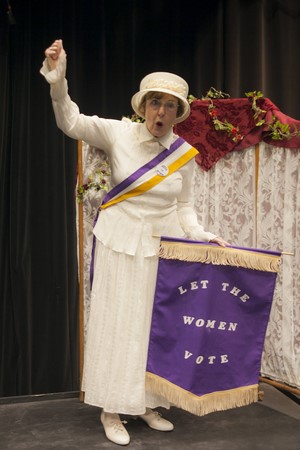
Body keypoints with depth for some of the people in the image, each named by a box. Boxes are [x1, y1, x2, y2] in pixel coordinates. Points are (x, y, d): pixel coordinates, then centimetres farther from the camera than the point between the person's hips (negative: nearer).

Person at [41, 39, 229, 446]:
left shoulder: (185, 154, 0)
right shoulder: (118, 133, -7)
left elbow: (184, 206, 8)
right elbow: (71, 122, -7)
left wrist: (201, 235, -8)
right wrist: (58, 80, -23)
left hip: (163, 247, 3)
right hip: (121, 244, -2)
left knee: (156, 323, 9)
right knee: (117, 321, 3)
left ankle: (148, 404, 25)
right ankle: (112, 410, 16)